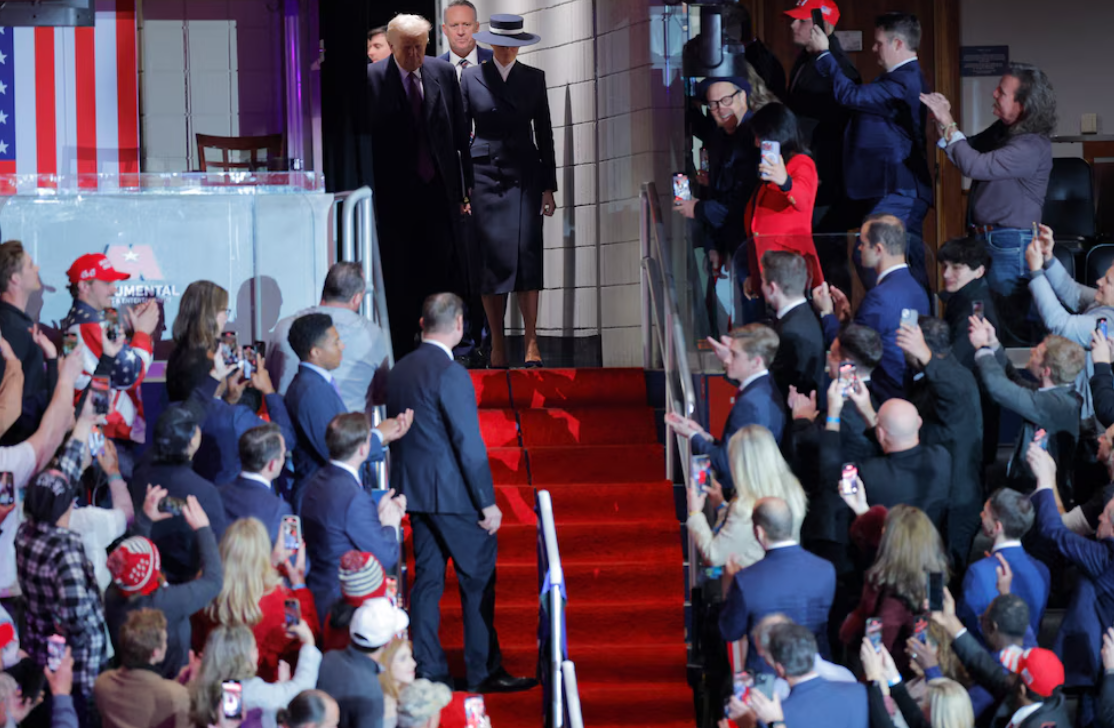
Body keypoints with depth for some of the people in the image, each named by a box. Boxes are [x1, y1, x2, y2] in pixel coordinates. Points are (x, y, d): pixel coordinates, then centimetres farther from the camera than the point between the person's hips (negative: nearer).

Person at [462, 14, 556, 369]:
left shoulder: (534, 78, 9)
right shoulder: (471, 77, 6)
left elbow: (544, 133, 10)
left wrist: (548, 186, 5)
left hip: (524, 176, 0)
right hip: (486, 175, 0)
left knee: (526, 253, -11)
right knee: (491, 258, -3)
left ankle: (532, 344, -11)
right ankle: (497, 348, 1)